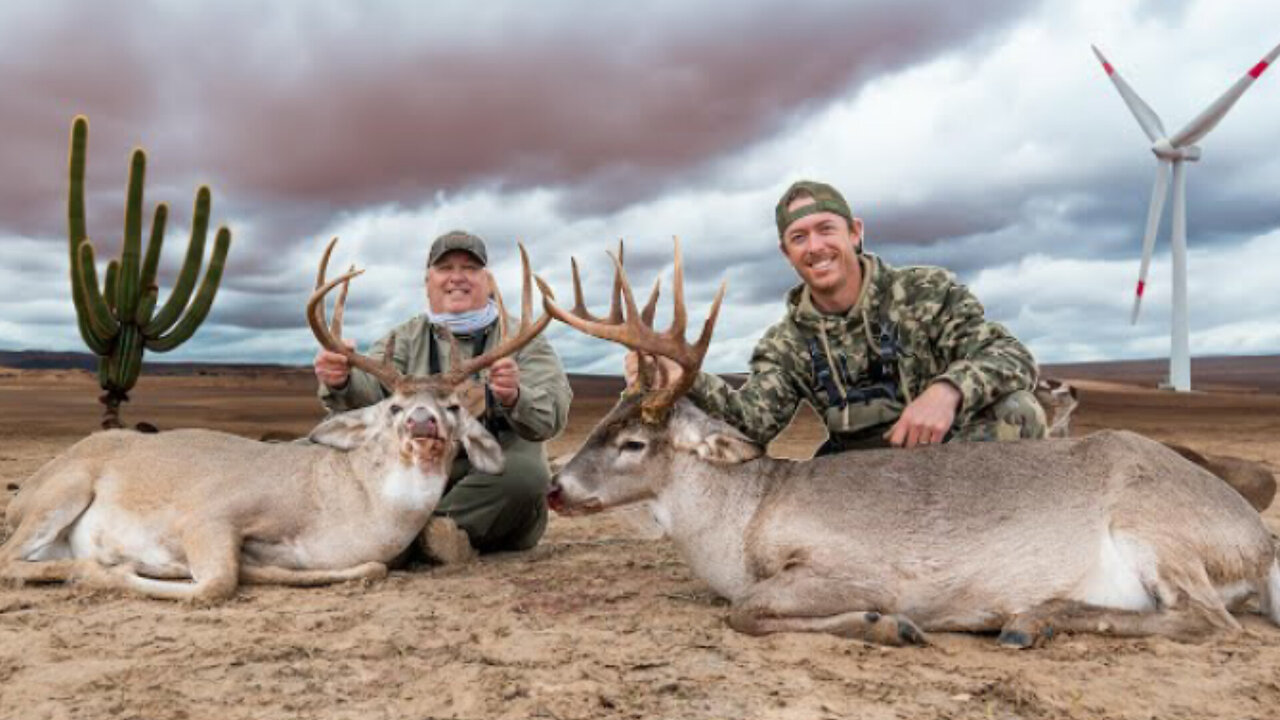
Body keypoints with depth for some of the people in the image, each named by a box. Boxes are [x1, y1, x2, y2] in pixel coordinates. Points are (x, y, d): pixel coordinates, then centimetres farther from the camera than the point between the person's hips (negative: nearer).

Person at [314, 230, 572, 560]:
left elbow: (553, 414, -12)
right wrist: (341, 382, -35)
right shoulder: (405, 339, 12)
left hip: (499, 490, -2)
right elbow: (369, 389, -10)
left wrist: (514, 398, -36)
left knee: (525, 470, -33)